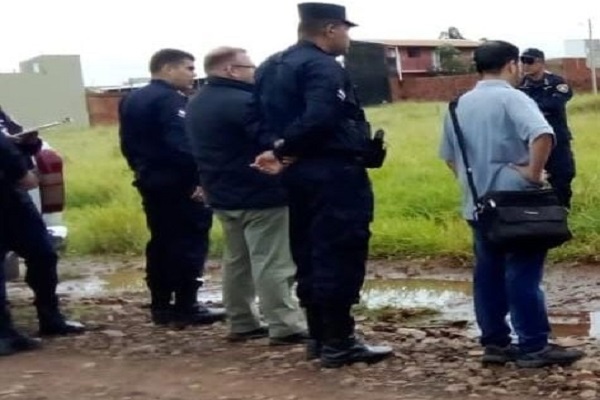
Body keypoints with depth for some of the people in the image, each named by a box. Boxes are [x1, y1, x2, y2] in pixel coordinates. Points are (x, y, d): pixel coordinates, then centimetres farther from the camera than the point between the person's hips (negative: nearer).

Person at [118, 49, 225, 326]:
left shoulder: (131, 100, 15)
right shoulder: (171, 100, -15)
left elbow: (128, 144, 19)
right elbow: (181, 145, -24)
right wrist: (199, 178, -22)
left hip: (150, 181, 10)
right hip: (178, 183, -9)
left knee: (161, 242, 12)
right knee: (189, 243, -5)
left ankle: (161, 307, 15)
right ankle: (186, 307, -3)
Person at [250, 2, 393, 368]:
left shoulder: (271, 67, 15)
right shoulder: (323, 67, -15)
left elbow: (259, 118, 14)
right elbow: (319, 120, -28)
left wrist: (280, 151, 1)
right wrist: (281, 150, -16)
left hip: (300, 173, 10)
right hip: (335, 173, -10)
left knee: (309, 254, 13)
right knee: (340, 256, -4)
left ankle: (319, 336, 21)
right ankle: (339, 342, -1)